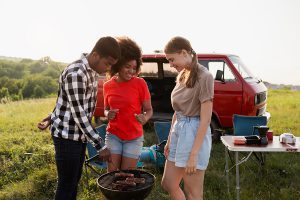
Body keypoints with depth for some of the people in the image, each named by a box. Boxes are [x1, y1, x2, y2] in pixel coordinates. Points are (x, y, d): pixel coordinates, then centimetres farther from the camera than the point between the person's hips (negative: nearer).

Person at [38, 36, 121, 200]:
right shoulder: (76, 73, -24)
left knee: (75, 179, 17)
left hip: (80, 134, 9)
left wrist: (52, 118, 18)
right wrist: (100, 145, -21)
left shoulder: (91, 70, 6)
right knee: (67, 183, 2)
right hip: (67, 135, -9)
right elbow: (78, 113, -24)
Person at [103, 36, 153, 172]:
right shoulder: (107, 86, 0)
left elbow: (149, 110, -4)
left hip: (134, 138, -2)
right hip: (113, 136, 2)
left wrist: (145, 118, -26)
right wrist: (108, 114, -8)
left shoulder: (140, 83, -9)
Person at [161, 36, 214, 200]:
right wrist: (169, 140, 16)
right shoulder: (182, 75, 9)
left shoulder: (204, 76, -16)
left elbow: (205, 119, -18)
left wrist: (194, 154, -20)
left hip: (194, 133, -9)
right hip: (178, 131, 9)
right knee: (168, 184, 18)